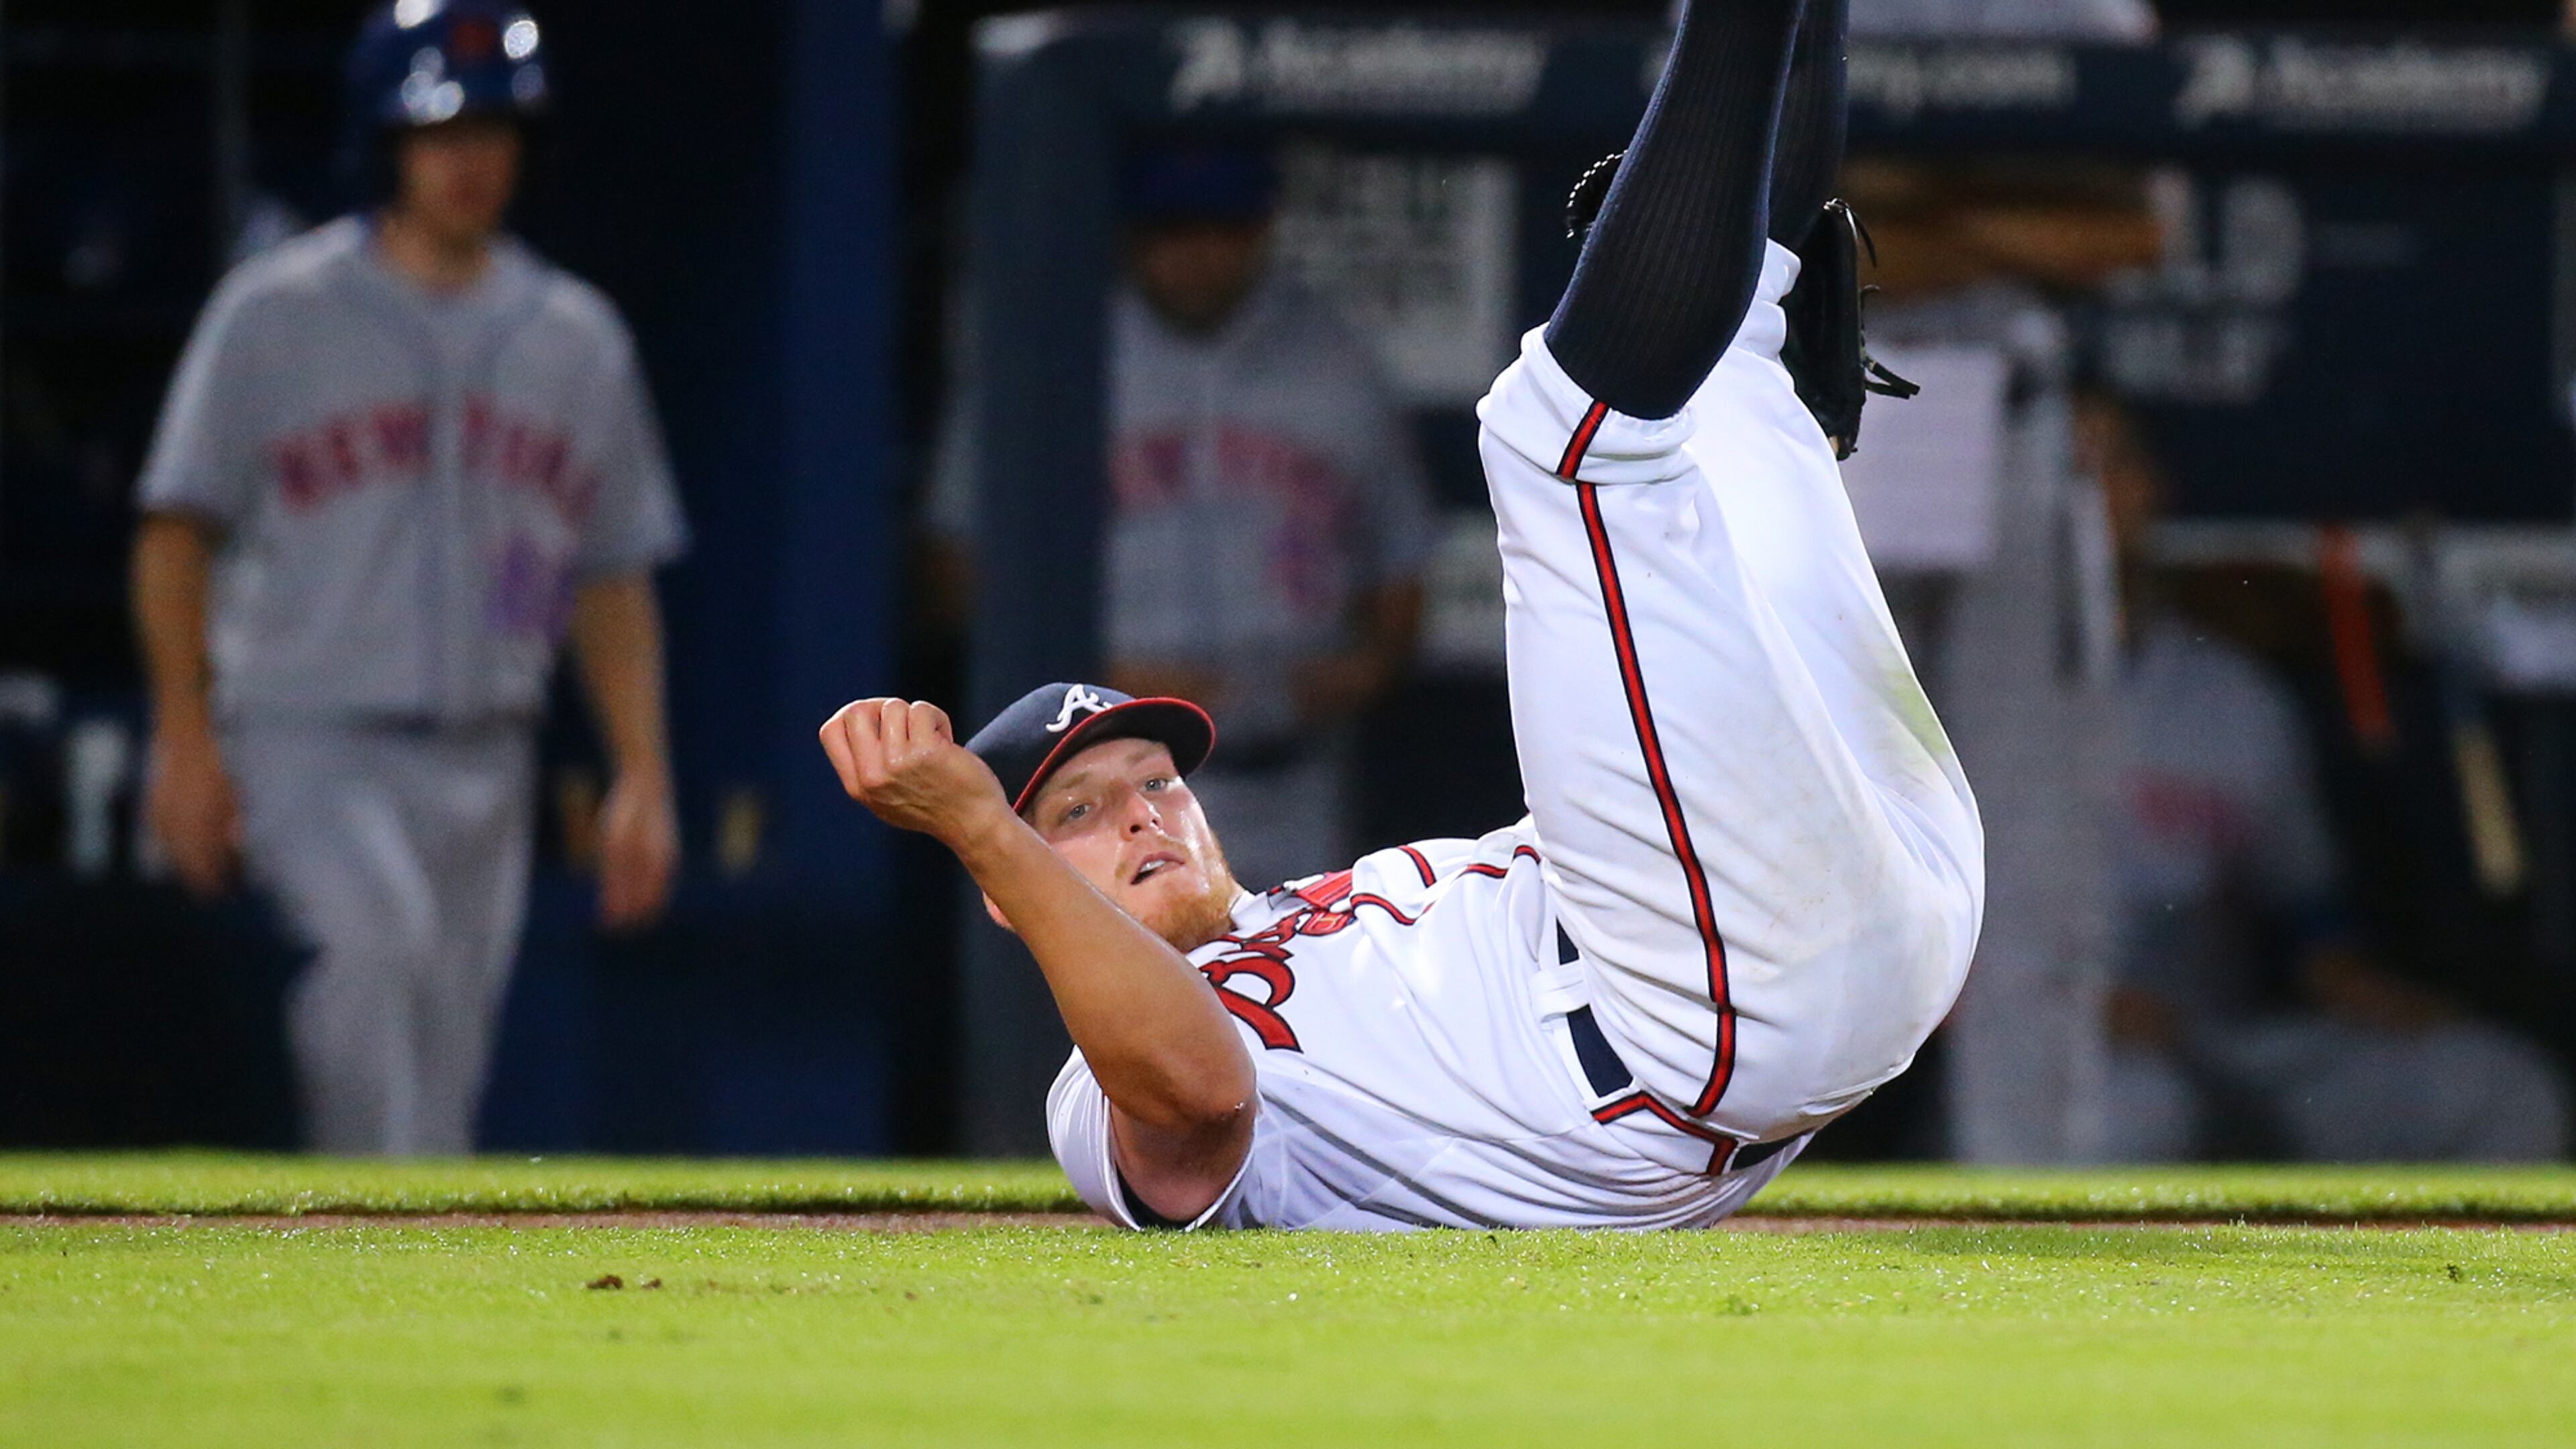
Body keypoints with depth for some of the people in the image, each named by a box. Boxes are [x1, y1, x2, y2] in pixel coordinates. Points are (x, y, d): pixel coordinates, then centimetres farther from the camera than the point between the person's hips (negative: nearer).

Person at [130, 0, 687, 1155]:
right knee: (382, 933, -31)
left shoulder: (576, 339, 11)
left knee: (441, 1078, 3)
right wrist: (184, 735, -11)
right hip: (307, 743, -4)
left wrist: (642, 776, 6)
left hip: (481, 766, 5)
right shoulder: (276, 313, 0)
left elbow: (614, 576, 14)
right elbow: (177, 530, -1)